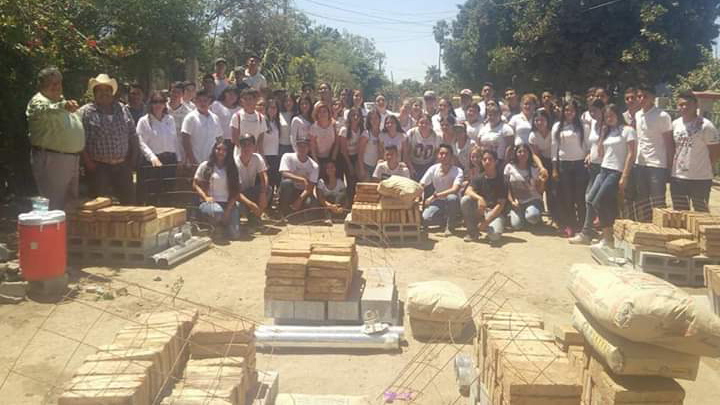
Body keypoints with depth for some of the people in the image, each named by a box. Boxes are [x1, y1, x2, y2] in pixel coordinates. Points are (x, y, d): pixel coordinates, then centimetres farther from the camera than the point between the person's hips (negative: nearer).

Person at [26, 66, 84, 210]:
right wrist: (63, 106, -56)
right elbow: (45, 110, -35)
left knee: (72, 204, 17)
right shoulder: (38, 101, -10)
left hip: (72, 160, 9)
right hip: (51, 160, -9)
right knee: (53, 206, -8)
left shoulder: (61, 101, 18)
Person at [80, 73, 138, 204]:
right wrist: (88, 162, -12)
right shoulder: (85, 112, 0)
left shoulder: (123, 110, 13)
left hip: (122, 166, 4)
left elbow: (133, 136, 14)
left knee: (129, 199, 7)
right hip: (98, 168, -3)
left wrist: (132, 157, 6)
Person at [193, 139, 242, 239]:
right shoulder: (205, 166, 5)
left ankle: (224, 223, 16)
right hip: (210, 202, -2)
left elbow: (236, 191, 5)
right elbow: (195, 185, 7)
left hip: (228, 203, 2)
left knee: (234, 234, -18)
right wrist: (205, 197, -10)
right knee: (217, 212, -40)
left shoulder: (232, 168, 10)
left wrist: (228, 209, -8)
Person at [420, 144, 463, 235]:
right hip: (438, 202, 3)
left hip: (452, 204, -2)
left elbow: (455, 190, -33)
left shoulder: (458, 171, -18)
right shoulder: (433, 169, -8)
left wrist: (435, 196, -38)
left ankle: (450, 226, -14)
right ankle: (445, 221, 9)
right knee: (425, 219, -24)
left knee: (452, 198, -38)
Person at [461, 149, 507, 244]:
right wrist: (479, 198, -37)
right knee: (465, 200, -26)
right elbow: (468, 191, -15)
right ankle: (472, 232, -10)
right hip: (479, 211, 4)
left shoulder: (501, 180, -5)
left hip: (495, 213, -3)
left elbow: (500, 205, -11)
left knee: (494, 235, -35)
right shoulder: (478, 178, 4)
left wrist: (486, 222, -19)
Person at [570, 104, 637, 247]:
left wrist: (624, 176, -15)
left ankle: (608, 238, -1)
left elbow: (631, 154, -10)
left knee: (598, 202, -12)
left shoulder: (627, 130, -4)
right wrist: (602, 136, 6)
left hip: (617, 172, -7)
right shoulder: (607, 131, 17)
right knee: (590, 199, 0)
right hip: (604, 170, 7)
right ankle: (586, 234, 10)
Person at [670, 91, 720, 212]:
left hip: (700, 179, -5)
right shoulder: (675, 124, 6)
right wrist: (671, 167, 9)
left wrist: (706, 169, -2)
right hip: (677, 177, 5)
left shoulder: (706, 126, -10)